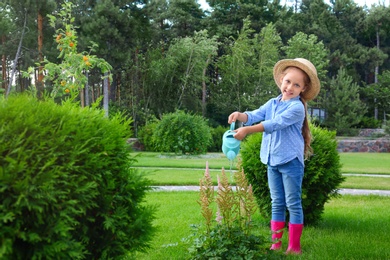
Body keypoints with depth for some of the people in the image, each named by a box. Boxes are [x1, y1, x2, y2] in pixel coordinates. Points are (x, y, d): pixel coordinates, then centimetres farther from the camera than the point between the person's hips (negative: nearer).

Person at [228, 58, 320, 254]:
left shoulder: (297, 107, -13)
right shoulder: (272, 103, 10)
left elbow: (275, 124, -24)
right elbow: (255, 115, 0)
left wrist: (247, 130, -29)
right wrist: (241, 116, -23)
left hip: (291, 161, -6)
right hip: (272, 161, 7)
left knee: (293, 204, 0)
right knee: (277, 204, 12)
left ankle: (294, 246, 7)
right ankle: (276, 243, 18)